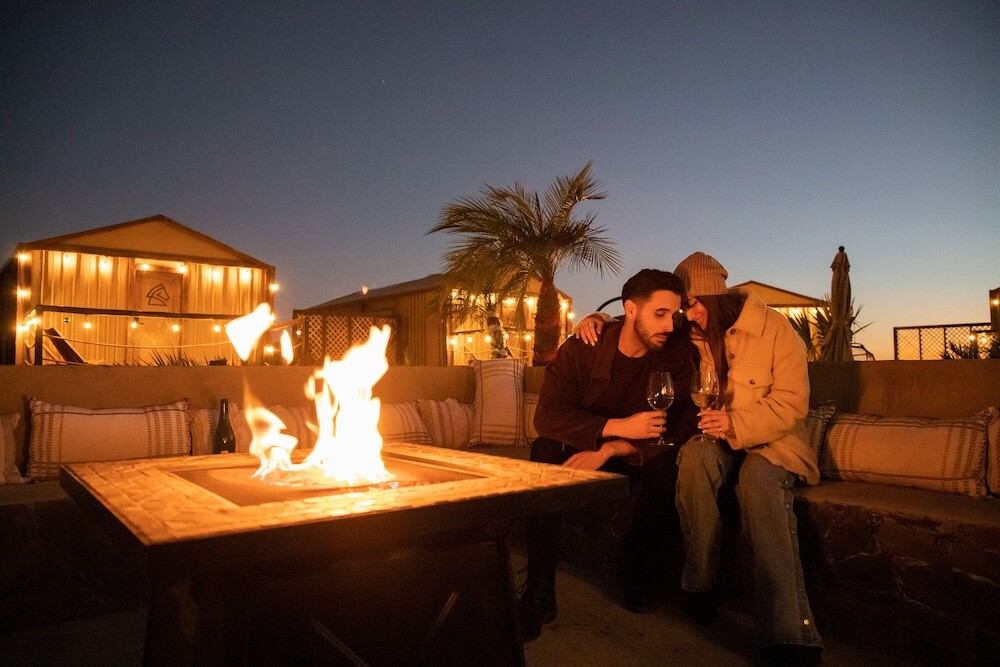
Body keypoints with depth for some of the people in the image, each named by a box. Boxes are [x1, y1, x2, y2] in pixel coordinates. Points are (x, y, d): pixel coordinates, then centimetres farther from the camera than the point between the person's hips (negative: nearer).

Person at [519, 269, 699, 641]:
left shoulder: (678, 355, -11)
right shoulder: (582, 349, -15)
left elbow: (682, 425, -18)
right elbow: (547, 416, -24)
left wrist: (611, 450, -32)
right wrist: (618, 426, -38)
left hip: (636, 455, 1)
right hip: (581, 447, -1)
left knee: (663, 465, -31)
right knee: (544, 453, -31)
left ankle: (639, 573, -6)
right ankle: (539, 592, -26)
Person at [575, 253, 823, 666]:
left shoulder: (774, 330, -7)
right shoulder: (686, 334, 3)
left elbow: (791, 403, -11)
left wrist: (736, 425, -27)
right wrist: (599, 321, -8)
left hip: (769, 441, -2)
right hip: (712, 440, 3)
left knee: (760, 478, -37)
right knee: (695, 456, -34)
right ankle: (701, 586, -20)